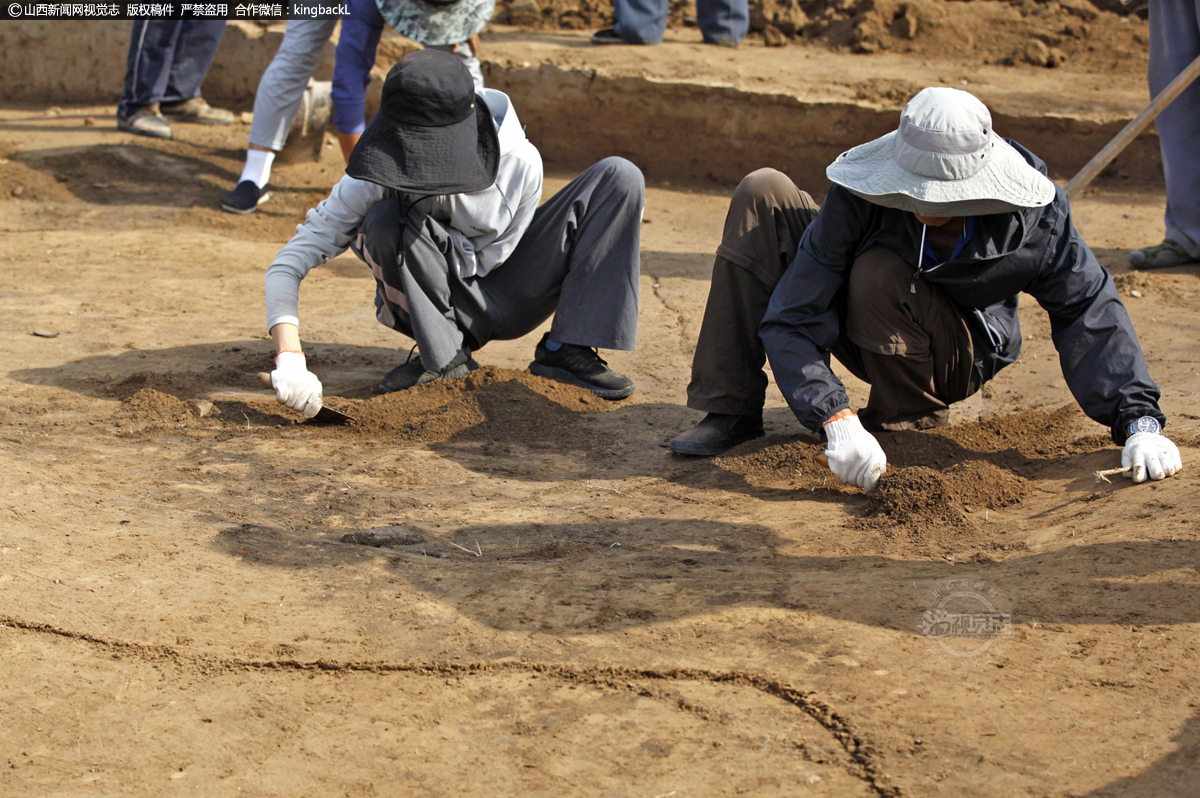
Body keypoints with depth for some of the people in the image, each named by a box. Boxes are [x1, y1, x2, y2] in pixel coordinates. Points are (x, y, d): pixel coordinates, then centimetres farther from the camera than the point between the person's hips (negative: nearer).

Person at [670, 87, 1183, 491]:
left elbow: (1088, 310, -17)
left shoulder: (1032, 215, -27)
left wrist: (1139, 420, -28)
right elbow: (792, 317, -32)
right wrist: (836, 420, -46)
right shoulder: (860, 197, -31)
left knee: (880, 273, -36)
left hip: (960, 361, -1)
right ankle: (732, 411, -17)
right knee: (762, 195, -21)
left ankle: (913, 417, -7)